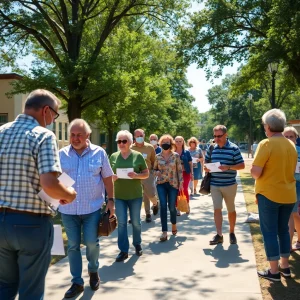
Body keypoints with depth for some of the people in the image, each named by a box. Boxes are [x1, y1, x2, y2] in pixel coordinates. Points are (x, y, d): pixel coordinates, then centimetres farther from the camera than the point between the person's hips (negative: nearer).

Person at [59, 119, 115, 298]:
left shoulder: (99, 153, -2)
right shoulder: (62, 154, 1)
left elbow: (108, 178, 4)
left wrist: (111, 200, 1)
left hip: (92, 207, -1)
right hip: (68, 208, 2)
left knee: (91, 242, 6)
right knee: (73, 246, 9)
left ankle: (93, 270, 35)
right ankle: (77, 282, 23)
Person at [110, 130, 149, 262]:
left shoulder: (138, 156, -3)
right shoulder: (113, 156, 3)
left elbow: (146, 174, 1)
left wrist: (136, 175, -19)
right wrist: (112, 177, -12)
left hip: (135, 195, -1)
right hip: (119, 195, 1)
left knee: (136, 221, 11)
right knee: (121, 223, 1)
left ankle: (137, 244, 33)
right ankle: (123, 250, 10)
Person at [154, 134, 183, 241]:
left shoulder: (176, 156, -1)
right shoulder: (158, 157, 3)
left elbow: (180, 170, 1)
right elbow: (154, 169, 14)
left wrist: (181, 182, -3)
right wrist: (156, 172, -8)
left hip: (173, 184, -1)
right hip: (161, 184, 1)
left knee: (172, 206, 4)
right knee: (163, 206, -9)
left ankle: (174, 224, 35)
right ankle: (164, 232, -8)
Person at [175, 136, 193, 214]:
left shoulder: (186, 152, 2)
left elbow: (190, 163, 5)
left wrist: (191, 173, 1)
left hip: (185, 173, -1)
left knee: (185, 189, -8)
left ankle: (187, 205, 14)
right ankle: (177, 208, 10)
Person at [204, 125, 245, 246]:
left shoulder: (233, 148, -6)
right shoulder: (211, 148, 6)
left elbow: (242, 165, -7)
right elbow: (206, 162, 18)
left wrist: (228, 167, -22)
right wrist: (206, 168, -6)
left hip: (229, 184, -2)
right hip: (214, 185, 3)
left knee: (231, 209, 11)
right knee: (217, 209, -3)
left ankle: (232, 233, 26)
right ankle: (219, 235, 2)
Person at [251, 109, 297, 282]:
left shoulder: (266, 144, -16)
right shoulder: (291, 145, 5)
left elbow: (255, 173, -19)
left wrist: (255, 171, 1)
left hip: (269, 194, -6)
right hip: (289, 195, 6)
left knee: (269, 232, 3)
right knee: (283, 230, 17)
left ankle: (274, 271, 9)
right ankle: (285, 267, 26)